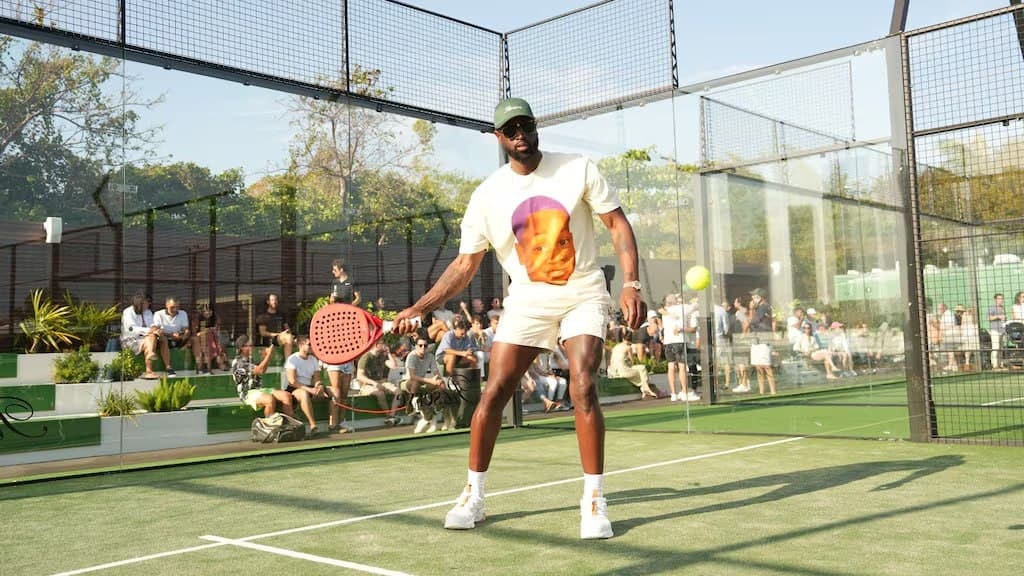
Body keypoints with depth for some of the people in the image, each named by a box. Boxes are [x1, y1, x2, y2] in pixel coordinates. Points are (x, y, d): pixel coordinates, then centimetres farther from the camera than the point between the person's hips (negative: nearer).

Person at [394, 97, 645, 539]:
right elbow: (465, 264, 1)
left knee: (583, 388, -17)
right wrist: (419, 307, -9)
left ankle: (594, 501, -4)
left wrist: (631, 284, -14)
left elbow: (617, 224, -2)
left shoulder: (578, 170, -6)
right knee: (493, 392, -4)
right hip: (528, 301, 2)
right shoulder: (487, 196, -4)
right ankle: (473, 495, 12)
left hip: (583, 295, -1)